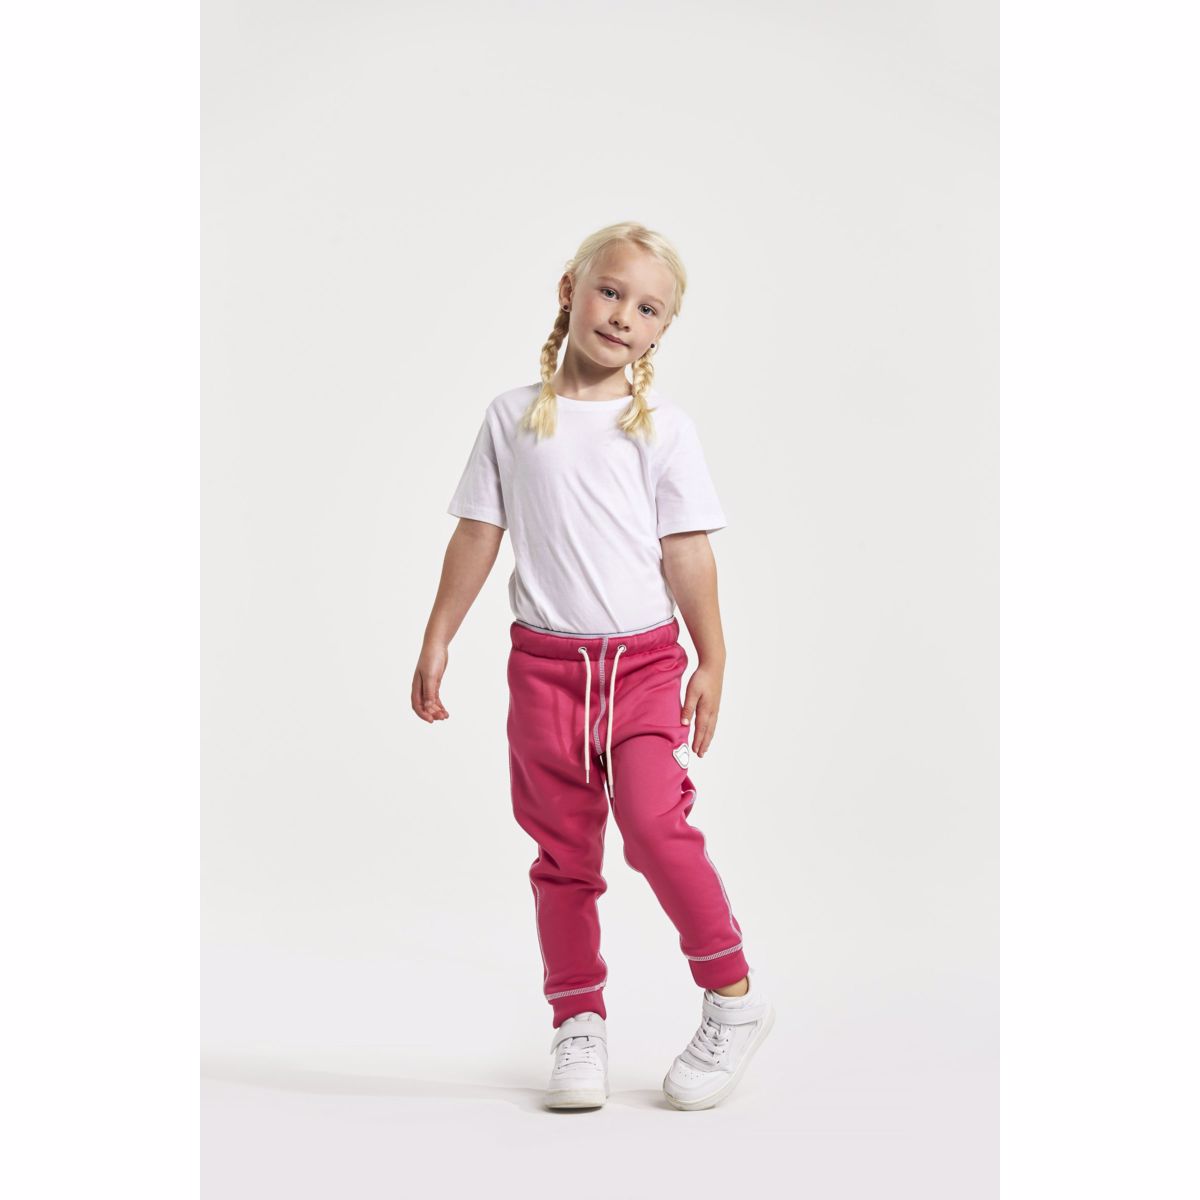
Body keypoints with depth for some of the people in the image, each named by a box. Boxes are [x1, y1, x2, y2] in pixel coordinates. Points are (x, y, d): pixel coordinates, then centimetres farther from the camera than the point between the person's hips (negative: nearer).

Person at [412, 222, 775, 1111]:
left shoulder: (664, 427, 2)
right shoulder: (514, 417, 6)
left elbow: (687, 550, 1)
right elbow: (478, 535, 9)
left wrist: (712, 660, 0)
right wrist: (437, 641, 7)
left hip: (644, 659, -2)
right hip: (545, 662, 2)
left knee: (653, 821, -17)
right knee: (563, 850, 6)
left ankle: (734, 995, 1)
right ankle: (580, 1023, 18)